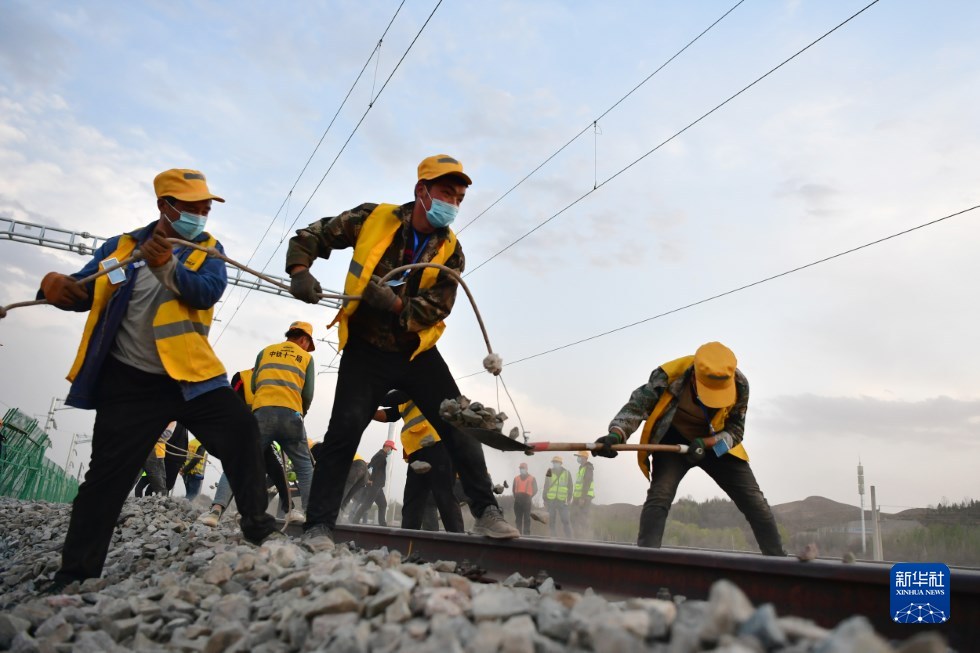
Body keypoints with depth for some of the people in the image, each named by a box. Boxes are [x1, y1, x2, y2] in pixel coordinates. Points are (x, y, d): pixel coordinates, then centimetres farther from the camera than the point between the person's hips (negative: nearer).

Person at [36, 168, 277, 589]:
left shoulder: (208, 249, 3)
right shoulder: (121, 246, 5)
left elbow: (208, 291, -16)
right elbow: (83, 293, 9)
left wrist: (167, 267, -33)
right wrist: (56, 286, -14)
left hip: (190, 375, 0)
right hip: (128, 382, 0)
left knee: (240, 431, -15)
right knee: (107, 473, 2)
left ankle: (257, 526, -1)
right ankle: (76, 573, 16)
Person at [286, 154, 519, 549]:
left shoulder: (450, 251, -2)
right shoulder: (373, 219, -7)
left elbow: (436, 309, -11)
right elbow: (310, 237, 0)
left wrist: (395, 304, -29)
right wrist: (300, 271, -19)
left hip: (417, 352, 2)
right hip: (365, 350, -2)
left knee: (460, 426, -5)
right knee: (344, 431, -10)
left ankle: (486, 514, 4)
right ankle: (320, 524, 4)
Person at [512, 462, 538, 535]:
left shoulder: (532, 479, 7)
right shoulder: (516, 478, 16)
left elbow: (535, 490, 8)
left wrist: (529, 497, 1)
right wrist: (515, 497, 11)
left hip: (526, 500, -3)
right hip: (517, 500, 4)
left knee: (526, 518, -5)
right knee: (518, 518, 4)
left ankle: (526, 534, -4)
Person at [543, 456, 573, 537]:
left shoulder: (567, 473, 5)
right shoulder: (550, 472, 8)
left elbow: (570, 488, 5)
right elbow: (546, 487, 11)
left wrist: (568, 499, -4)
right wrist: (545, 499, 6)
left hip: (562, 501, -2)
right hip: (551, 500, 2)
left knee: (565, 520, -7)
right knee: (551, 521, 5)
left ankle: (569, 538, -1)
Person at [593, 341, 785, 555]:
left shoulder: (739, 384, -24)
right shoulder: (668, 376, -32)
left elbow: (736, 430, -14)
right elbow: (636, 406, -26)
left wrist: (706, 443, -33)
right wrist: (616, 435, -46)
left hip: (718, 444, 2)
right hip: (674, 440, -2)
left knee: (754, 500, -1)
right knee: (659, 495, -23)